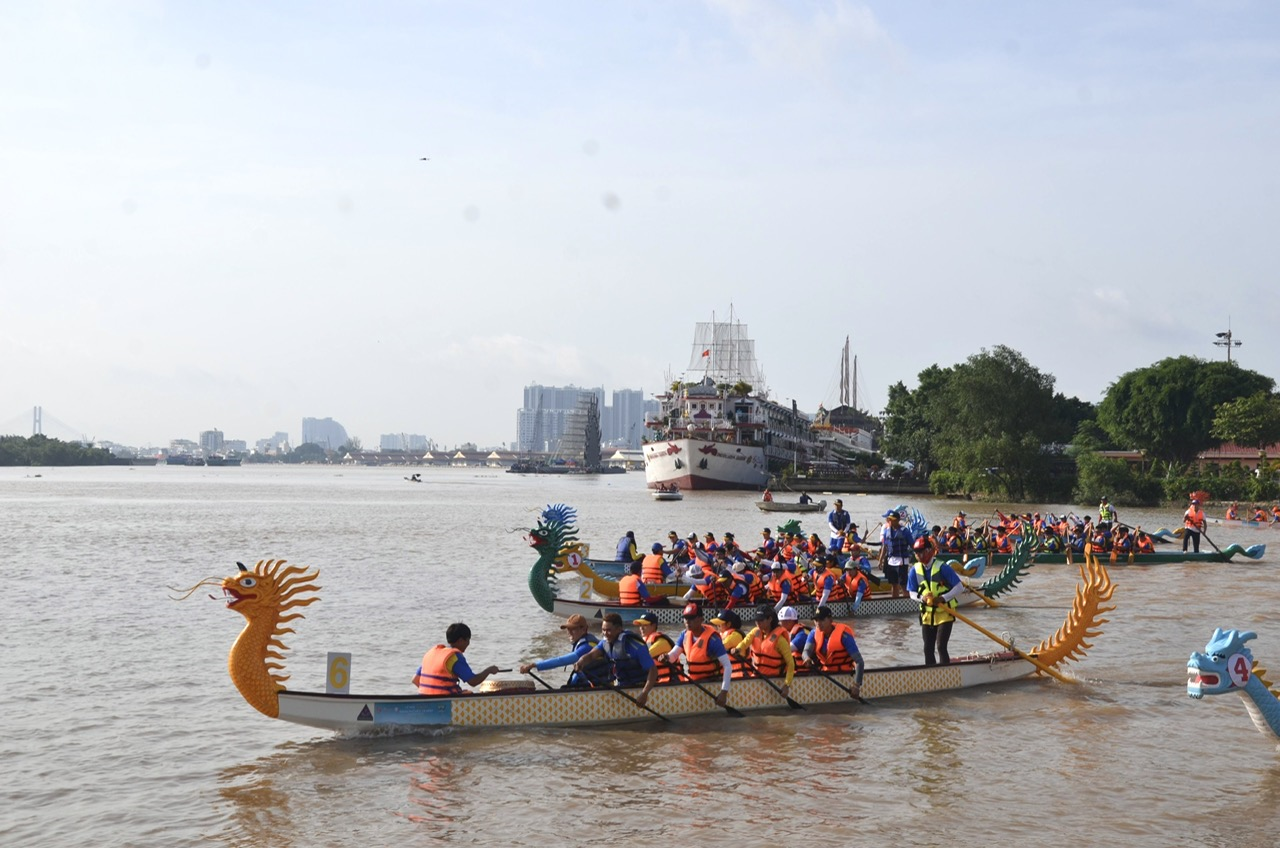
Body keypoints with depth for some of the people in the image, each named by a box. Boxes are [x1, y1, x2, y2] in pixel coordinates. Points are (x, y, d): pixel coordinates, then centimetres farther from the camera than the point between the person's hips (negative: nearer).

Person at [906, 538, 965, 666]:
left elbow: (959, 587, -13)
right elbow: (912, 592, 7)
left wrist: (943, 598, -23)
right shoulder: (915, 570, 0)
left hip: (944, 613, -5)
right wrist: (923, 598, -14)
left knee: (941, 647, -13)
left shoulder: (942, 567, -14)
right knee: (928, 649, 8)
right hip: (927, 615, 5)